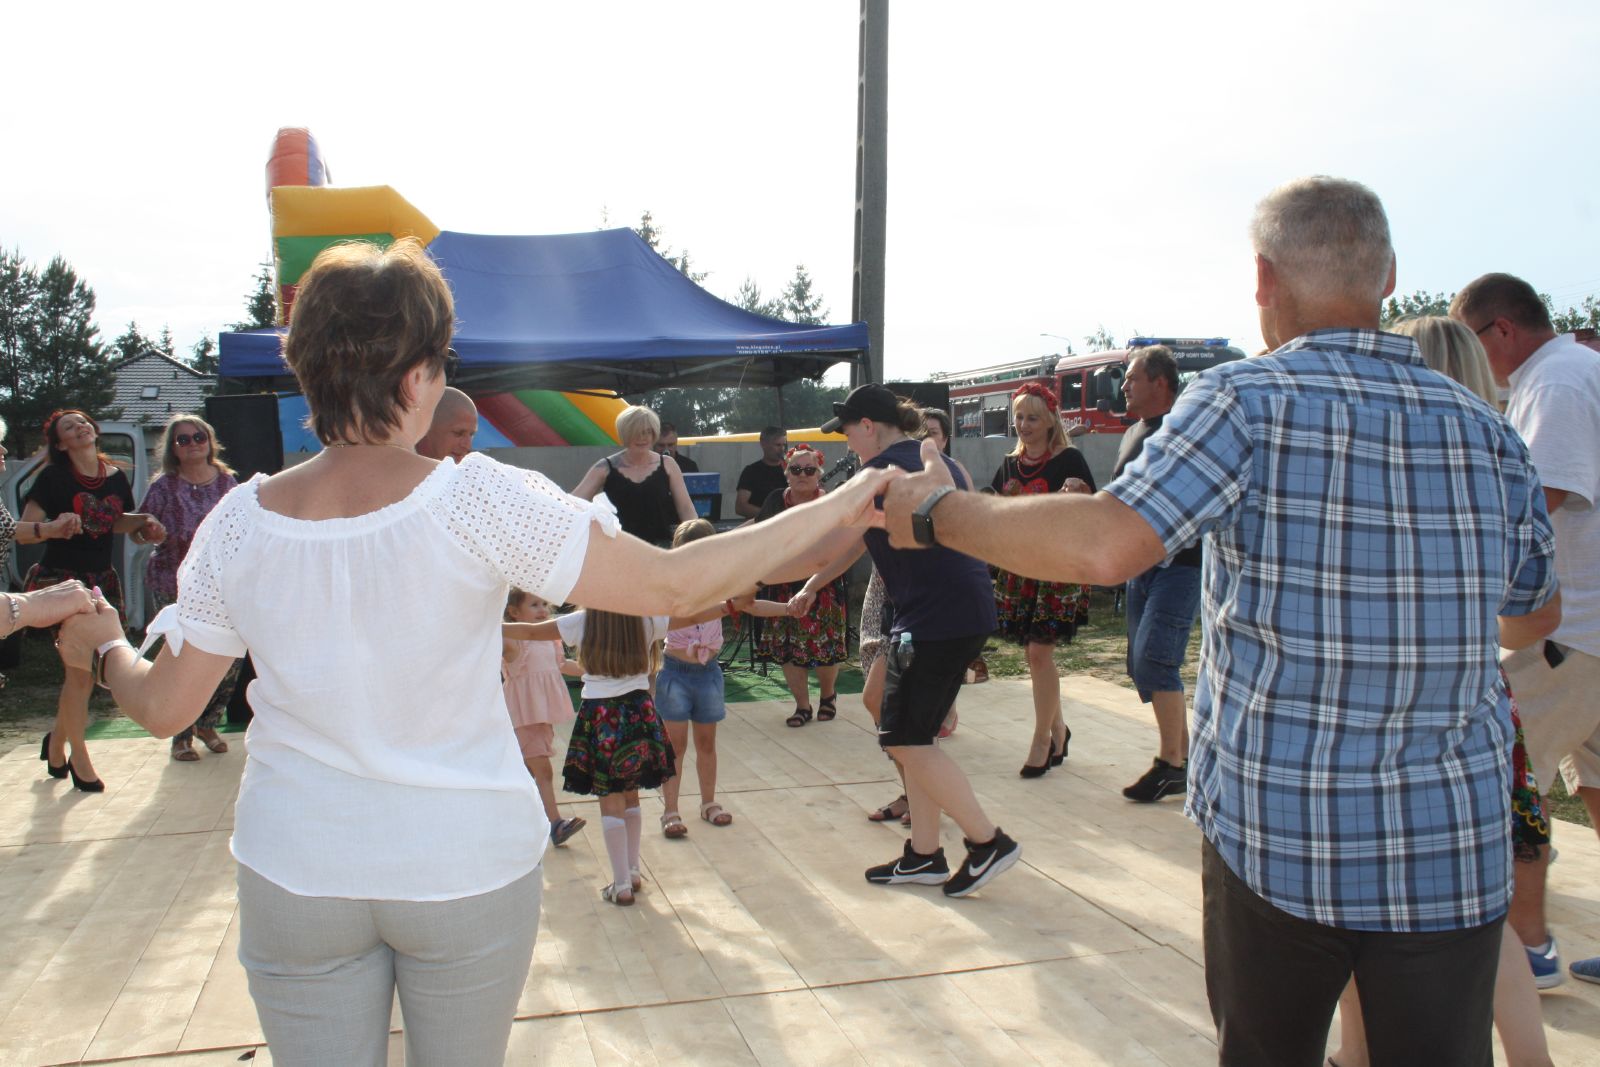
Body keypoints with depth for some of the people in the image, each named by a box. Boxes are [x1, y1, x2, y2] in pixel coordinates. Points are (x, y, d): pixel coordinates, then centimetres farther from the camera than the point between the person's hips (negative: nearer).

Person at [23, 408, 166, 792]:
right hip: (62, 580, -5)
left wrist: (145, 524, 1)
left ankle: (57, 739, 32)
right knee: (79, 670, -5)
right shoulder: (53, 477, -7)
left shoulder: (116, 477, 6)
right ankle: (79, 757, 8)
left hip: (102, 581, 5)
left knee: (86, 670, 9)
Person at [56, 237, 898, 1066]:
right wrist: (839, 507, -11)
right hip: (468, 871, -2)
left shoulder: (238, 525, -9)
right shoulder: (478, 502, -20)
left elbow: (164, 708, 2)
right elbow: (676, 584, -21)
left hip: (297, 876, 2)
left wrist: (104, 651, 25)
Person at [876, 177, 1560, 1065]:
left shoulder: (1249, 400, -11)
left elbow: (1105, 546, -25)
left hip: (1275, 833, -3)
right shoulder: (1487, 431, 4)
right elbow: (1533, 616, 18)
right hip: (1454, 850, 3)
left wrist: (939, 511, -11)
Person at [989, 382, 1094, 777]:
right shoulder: (1009, 465, 12)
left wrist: (1079, 493, -27)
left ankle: (1042, 738, 4)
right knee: (1033, 655, 9)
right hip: (1018, 567, 6)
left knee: (1039, 652, -9)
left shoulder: (1069, 460, -4)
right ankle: (1057, 728, 26)